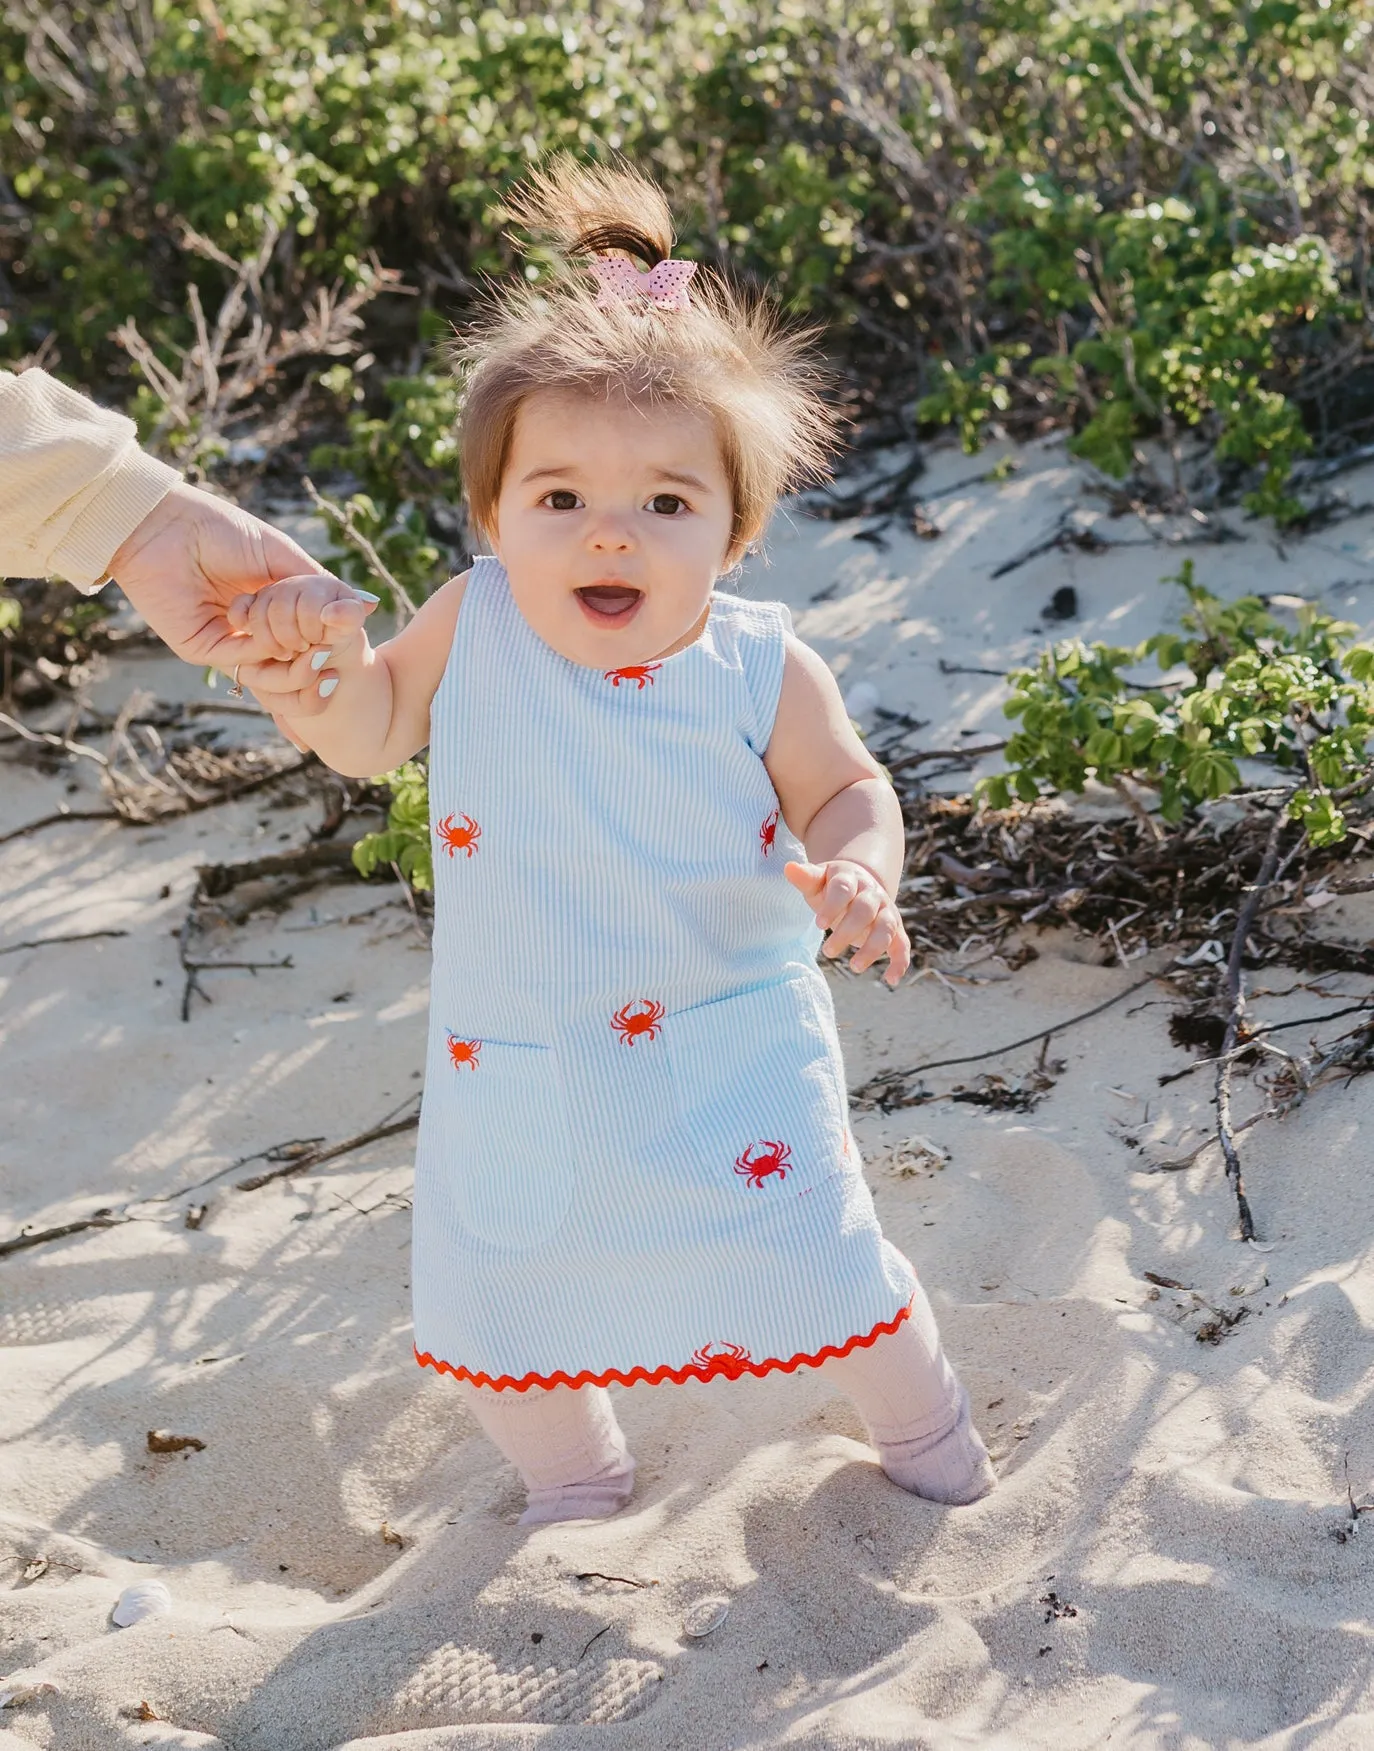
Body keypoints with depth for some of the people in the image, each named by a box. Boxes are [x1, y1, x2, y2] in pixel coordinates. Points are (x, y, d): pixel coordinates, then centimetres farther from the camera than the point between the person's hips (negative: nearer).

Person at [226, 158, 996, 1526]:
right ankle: (577, 1487, 46)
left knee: (808, 1266, 5)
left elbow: (847, 787, -3)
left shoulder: (760, 669, -17)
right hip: (512, 1070, 3)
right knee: (492, 1310, 13)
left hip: (723, 1054, -2)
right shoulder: (472, 624, -12)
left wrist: (858, 871, -25)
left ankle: (923, 1429, 39)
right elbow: (373, 731, 3)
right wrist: (318, 663, -19)